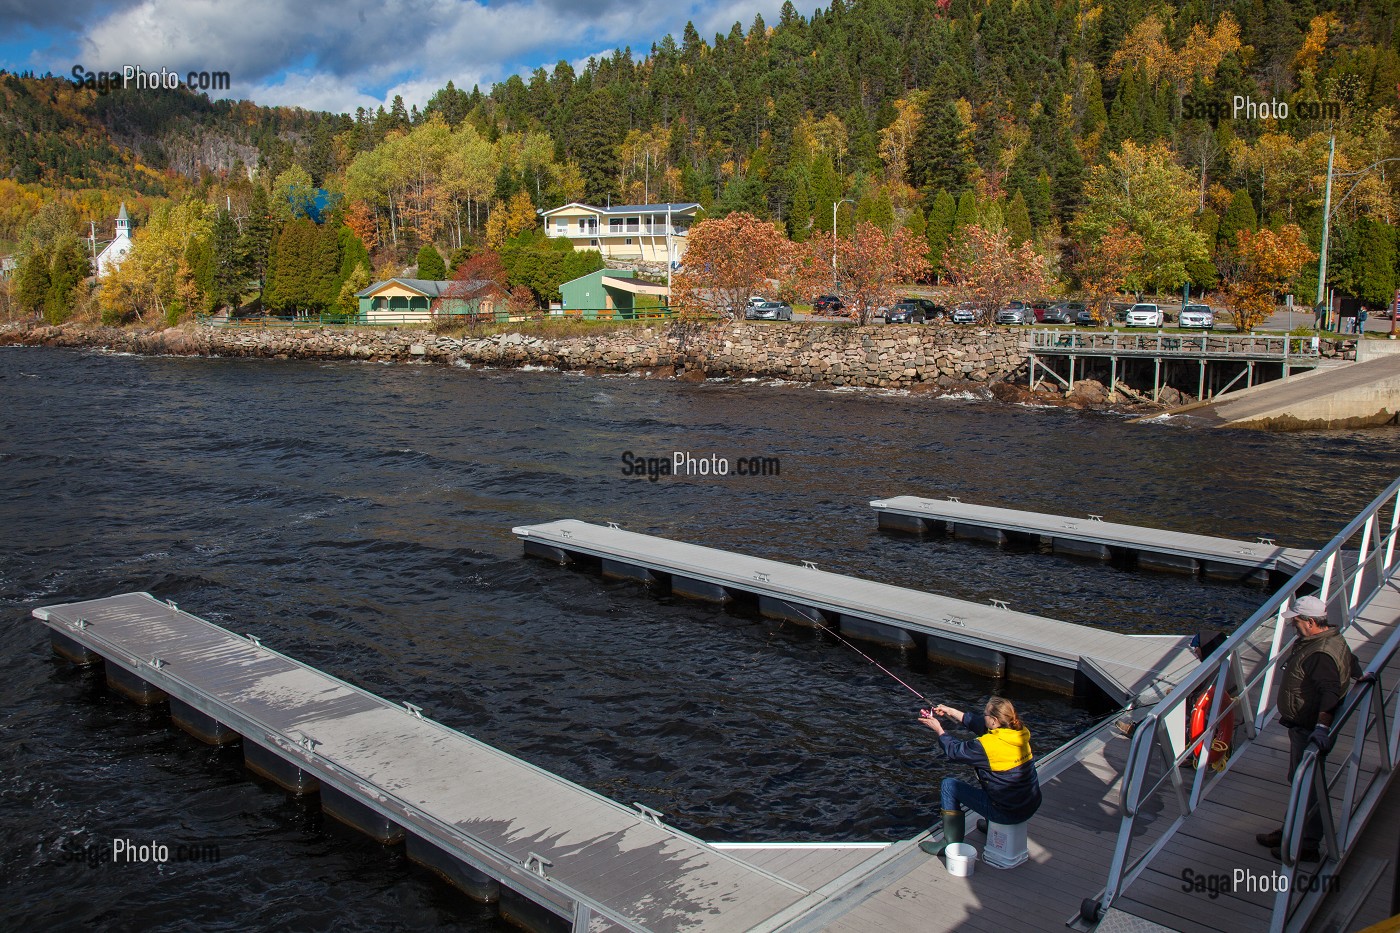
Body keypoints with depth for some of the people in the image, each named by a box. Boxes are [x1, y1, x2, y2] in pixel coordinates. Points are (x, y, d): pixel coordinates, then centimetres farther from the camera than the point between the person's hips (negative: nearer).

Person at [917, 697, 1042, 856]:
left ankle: (951, 843, 11)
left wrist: (938, 729, 9)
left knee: (949, 785, 2)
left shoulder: (988, 744, -24)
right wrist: (951, 712, 17)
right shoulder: (1020, 733, -2)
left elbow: (954, 751, -7)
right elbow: (979, 723, 12)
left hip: (1008, 813, -8)